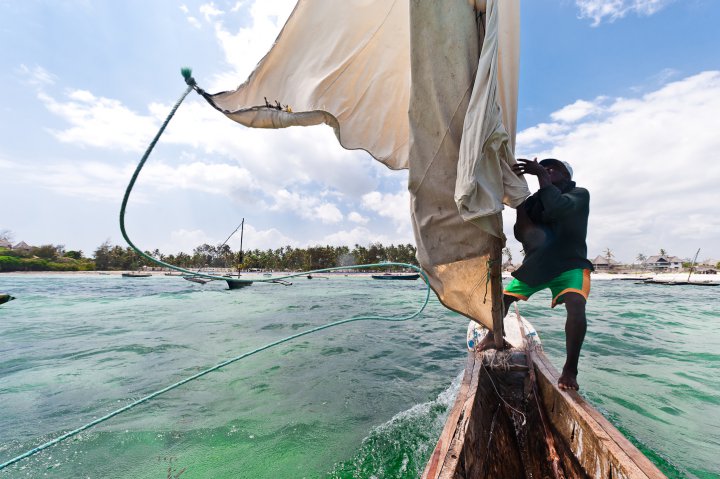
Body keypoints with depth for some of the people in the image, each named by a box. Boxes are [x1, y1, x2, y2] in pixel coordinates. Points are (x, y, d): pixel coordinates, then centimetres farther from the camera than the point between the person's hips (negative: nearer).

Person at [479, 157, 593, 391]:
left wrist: (541, 173, -25)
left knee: (576, 305, -30)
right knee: (503, 297, 8)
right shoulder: (535, 200, 5)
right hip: (536, 265, 5)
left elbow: (558, 207, -30)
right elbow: (522, 235, -7)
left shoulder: (580, 194, -5)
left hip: (569, 266, -4)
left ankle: (570, 370, -17)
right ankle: (492, 336, 32)